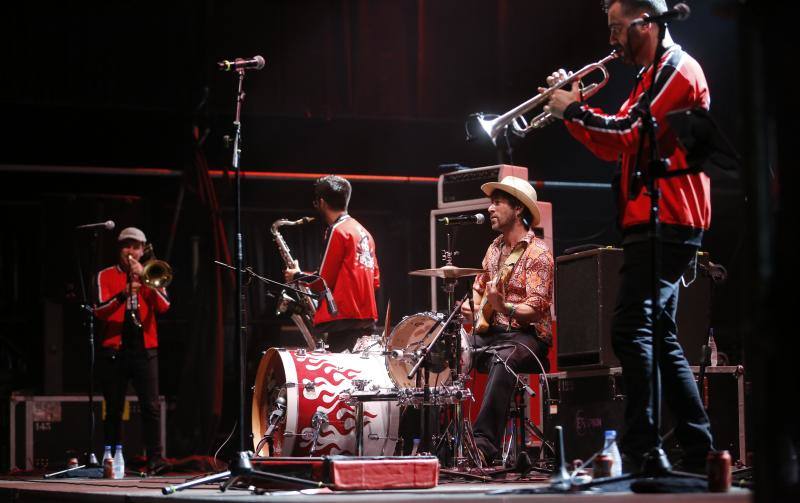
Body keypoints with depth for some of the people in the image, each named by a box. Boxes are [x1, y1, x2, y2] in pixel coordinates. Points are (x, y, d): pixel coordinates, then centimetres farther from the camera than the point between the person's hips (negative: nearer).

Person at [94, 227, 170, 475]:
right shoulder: (106, 276, 7)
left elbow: (164, 306, -4)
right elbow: (100, 310, -8)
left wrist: (145, 279, -14)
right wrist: (123, 294, -25)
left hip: (144, 349, 1)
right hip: (114, 350, -1)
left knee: (151, 405, -10)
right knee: (114, 409, 3)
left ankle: (155, 459, -12)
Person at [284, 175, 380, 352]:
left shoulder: (338, 231, -8)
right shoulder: (363, 232, 18)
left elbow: (323, 282, -8)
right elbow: (375, 280, 19)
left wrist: (298, 276, 8)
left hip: (344, 319, -9)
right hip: (366, 319, 9)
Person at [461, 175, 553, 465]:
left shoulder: (537, 253, -9)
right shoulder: (495, 248, 14)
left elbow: (536, 309, -16)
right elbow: (479, 288, 25)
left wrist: (504, 307, -34)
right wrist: (471, 307, 2)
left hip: (527, 335, -8)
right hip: (491, 332, 8)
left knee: (502, 361, -39)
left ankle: (484, 443, -46)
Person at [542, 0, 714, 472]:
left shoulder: (676, 68, -8)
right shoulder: (655, 74, 24)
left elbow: (631, 132, -19)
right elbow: (615, 146, 23)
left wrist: (575, 110, -8)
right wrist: (573, 109, 11)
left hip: (664, 225, -11)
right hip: (656, 225, 11)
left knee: (632, 331, -18)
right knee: (659, 339, 13)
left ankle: (643, 450, -24)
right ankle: (699, 450, 15)